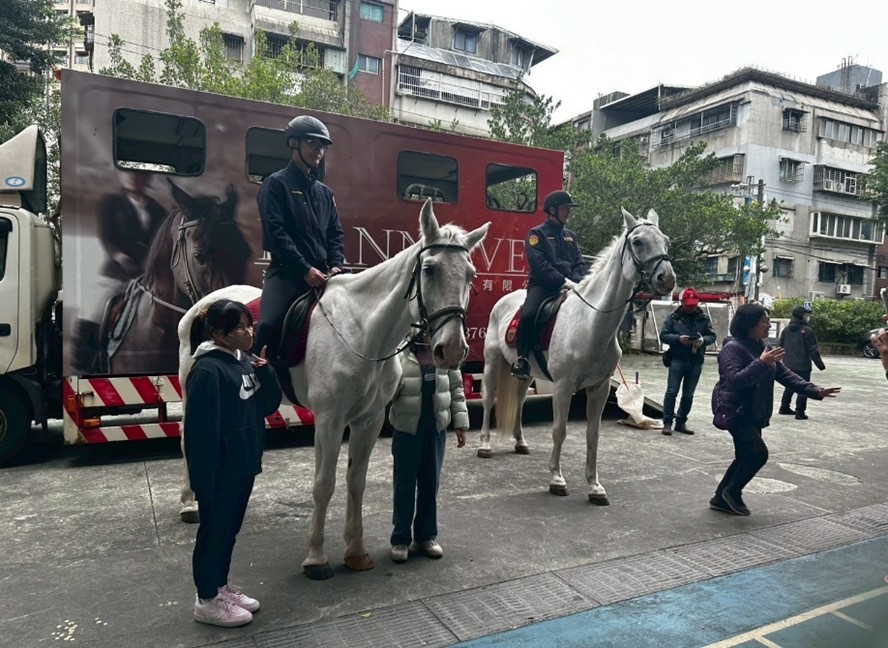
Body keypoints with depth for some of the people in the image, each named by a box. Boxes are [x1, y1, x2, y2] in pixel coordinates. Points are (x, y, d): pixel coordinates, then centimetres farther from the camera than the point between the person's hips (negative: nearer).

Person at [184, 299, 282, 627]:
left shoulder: (246, 362, 5)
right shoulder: (207, 370, -21)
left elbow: (270, 405, 6)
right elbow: (200, 431, -22)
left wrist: (265, 371, -10)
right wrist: (204, 478, -21)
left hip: (243, 466, 8)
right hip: (219, 471, -8)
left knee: (230, 530, 21)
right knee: (213, 531, 8)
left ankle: (221, 585, 38)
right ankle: (207, 601, 25)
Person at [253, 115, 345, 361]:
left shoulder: (325, 192, 20)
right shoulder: (276, 184, 1)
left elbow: (335, 234, 17)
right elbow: (275, 232, -10)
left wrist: (335, 265, -3)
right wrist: (305, 269, -17)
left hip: (321, 275, 7)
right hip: (286, 273, -6)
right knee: (269, 326, -26)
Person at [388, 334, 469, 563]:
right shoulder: (399, 353, -10)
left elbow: (456, 389, 6)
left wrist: (461, 423, 3)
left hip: (436, 427, 3)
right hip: (407, 427, -3)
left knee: (431, 482, 14)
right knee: (404, 484, 8)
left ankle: (427, 535, 30)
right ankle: (401, 538, 23)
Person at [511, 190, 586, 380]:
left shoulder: (570, 236, 21)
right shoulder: (537, 233, 3)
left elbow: (579, 263, 15)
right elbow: (539, 264, -11)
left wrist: (574, 282, -7)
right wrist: (563, 281, -18)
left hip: (567, 285, 6)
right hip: (542, 284, -5)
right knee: (528, 315, -31)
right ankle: (522, 359, -17)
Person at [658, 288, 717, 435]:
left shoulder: (704, 318, 6)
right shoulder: (673, 317, 0)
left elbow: (712, 336, 7)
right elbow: (663, 335, -3)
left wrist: (703, 340, -16)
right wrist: (678, 338, -20)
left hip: (696, 362, 3)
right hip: (678, 359, -3)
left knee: (688, 395, 9)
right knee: (672, 391, -6)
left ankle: (681, 422, 20)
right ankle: (667, 423, 0)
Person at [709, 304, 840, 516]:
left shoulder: (764, 348, 10)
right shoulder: (732, 348, -16)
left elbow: (786, 375, 11)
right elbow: (734, 380, -27)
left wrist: (816, 391, 3)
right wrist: (761, 363, -33)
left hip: (754, 414, 9)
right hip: (736, 412, -9)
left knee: (745, 457, 13)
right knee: (758, 453, -14)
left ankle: (721, 498, 24)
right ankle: (732, 492, 6)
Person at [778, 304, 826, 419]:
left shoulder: (786, 330, 7)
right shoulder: (807, 331, -14)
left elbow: (781, 346, 14)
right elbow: (813, 350, -14)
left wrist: (784, 360, 25)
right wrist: (820, 364, -5)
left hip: (788, 365, 7)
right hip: (803, 366, -7)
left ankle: (784, 407, 26)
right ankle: (800, 412, -1)